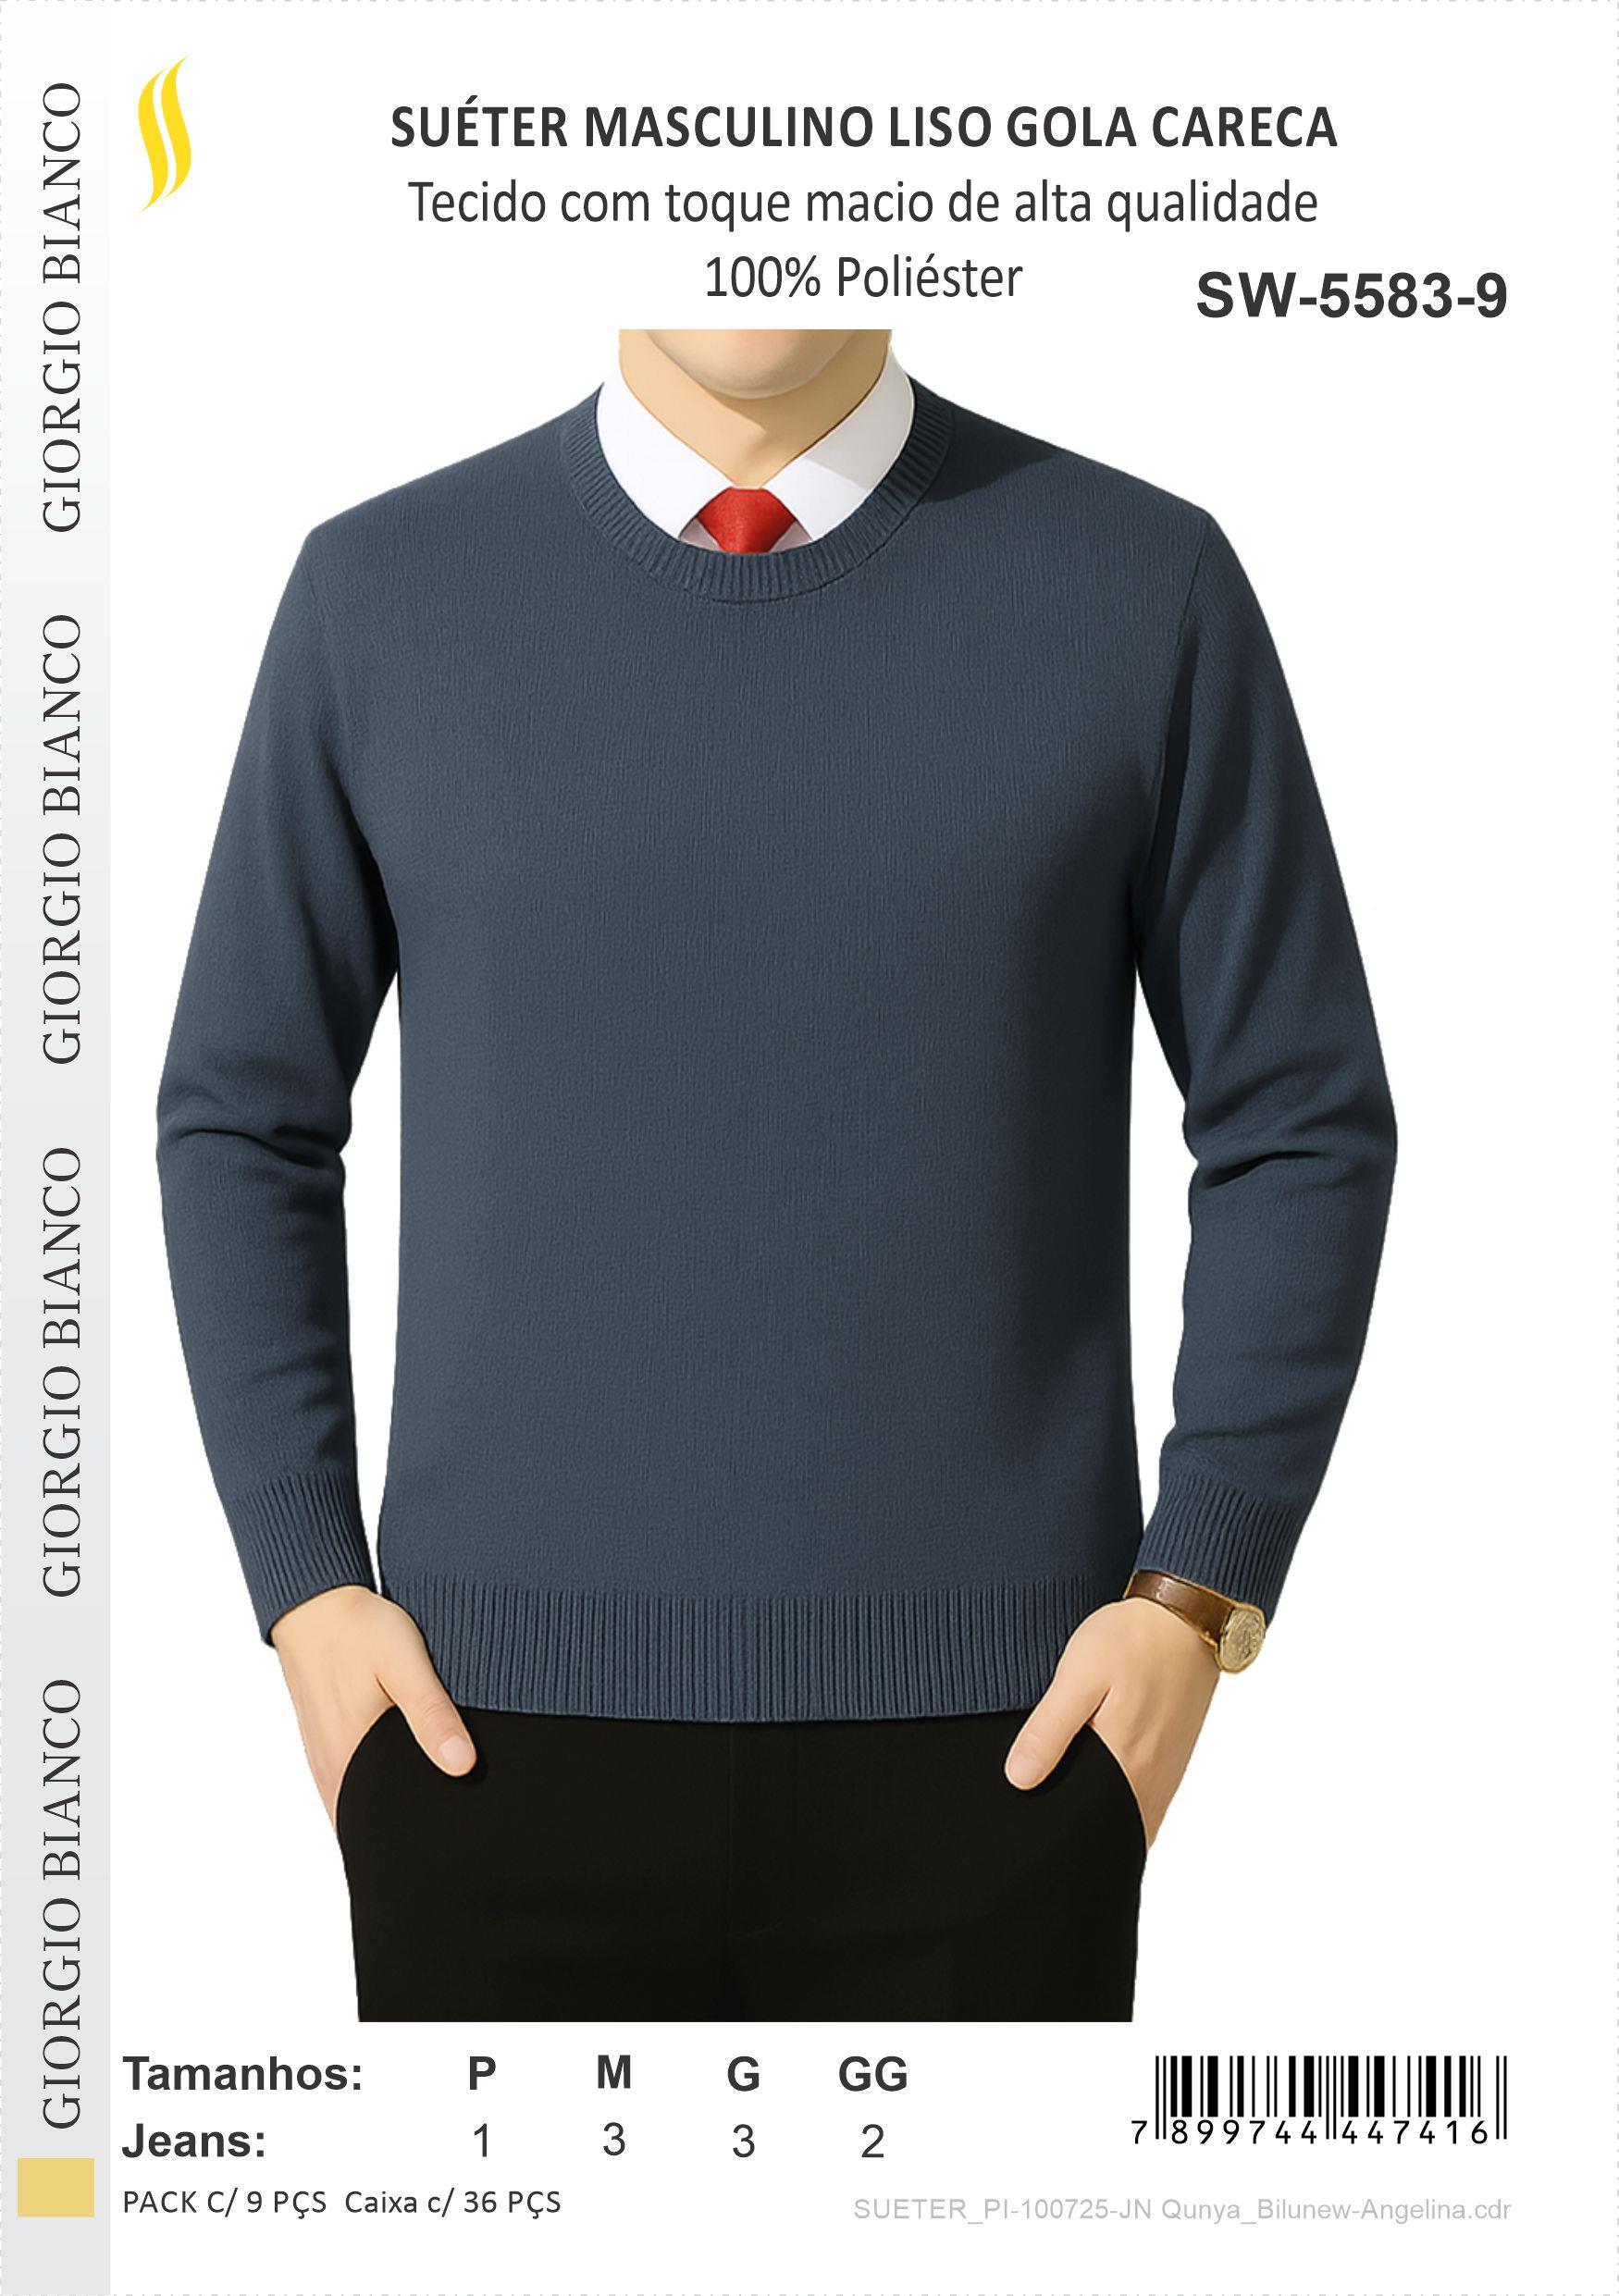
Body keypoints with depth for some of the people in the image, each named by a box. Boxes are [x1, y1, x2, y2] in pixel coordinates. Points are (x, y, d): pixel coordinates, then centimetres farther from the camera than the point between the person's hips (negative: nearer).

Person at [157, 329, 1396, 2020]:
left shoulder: (1144, 582, -1)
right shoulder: (383, 591, 2)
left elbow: (1302, 1128, 2)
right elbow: (243, 1121, 7)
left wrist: (1197, 1598, -6)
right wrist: (307, 1588, -1)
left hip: (990, 1732, 0)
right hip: (501, 1726, 1)